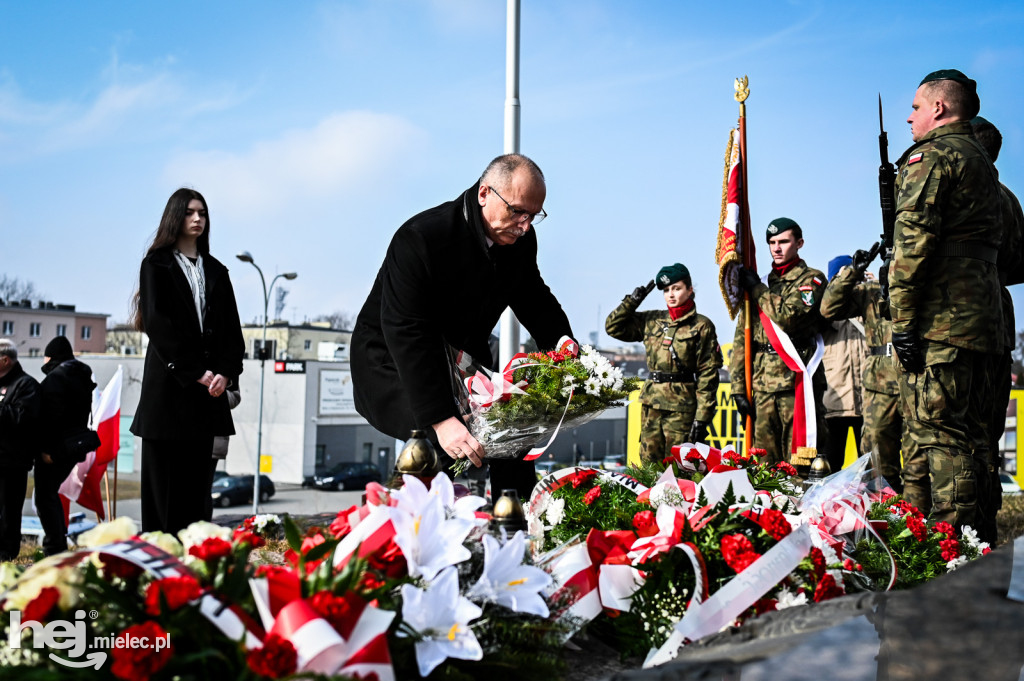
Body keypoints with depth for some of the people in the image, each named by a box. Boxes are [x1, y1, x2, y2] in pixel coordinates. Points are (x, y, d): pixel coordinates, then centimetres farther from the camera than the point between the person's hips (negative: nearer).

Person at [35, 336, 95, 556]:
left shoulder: (55, 378, -13)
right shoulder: (82, 378, 16)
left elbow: (52, 416, -22)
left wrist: (47, 448, -22)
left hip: (55, 449, -9)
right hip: (74, 445, 9)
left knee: (45, 498, -4)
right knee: (51, 493, 21)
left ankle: (55, 549, -8)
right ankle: (61, 543, 24)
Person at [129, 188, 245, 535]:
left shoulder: (216, 271, 18)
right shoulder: (156, 265, 5)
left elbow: (232, 328, 10)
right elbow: (158, 324, -7)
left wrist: (225, 372, -7)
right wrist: (196, 371, -14)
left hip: (208, 387, 4)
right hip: (169, 383, -4)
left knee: (196, 477, 2)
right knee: (164, 477, -4)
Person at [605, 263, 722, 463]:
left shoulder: (702, 326, -1)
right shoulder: (651, 321, 12)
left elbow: (708, 374, -4)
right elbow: (613, 327, 18)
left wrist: (702, 417, -10)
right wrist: (632, 301, 5)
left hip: (681, 408, -5)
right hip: (651, 403, 5)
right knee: (648, 464, 5)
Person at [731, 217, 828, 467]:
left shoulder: (812, 278, 5)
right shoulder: (762, 284, 21)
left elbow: (790, 317, -14)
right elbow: (742, 336, 17)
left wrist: (757, 290, -2)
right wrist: (738, 385, 9)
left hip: (796, 381, -5)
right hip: (762, 385, 5)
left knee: (798, 465, -8)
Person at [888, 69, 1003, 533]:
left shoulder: (930, 156, -5)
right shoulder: (983, 162, 24)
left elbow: (914, 238, -16)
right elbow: (1007, 251, 27)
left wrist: (903, 317, -17)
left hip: (938, 320, -9)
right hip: (981, 318, 9)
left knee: (936, 430, -9)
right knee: (967, 431, 11)